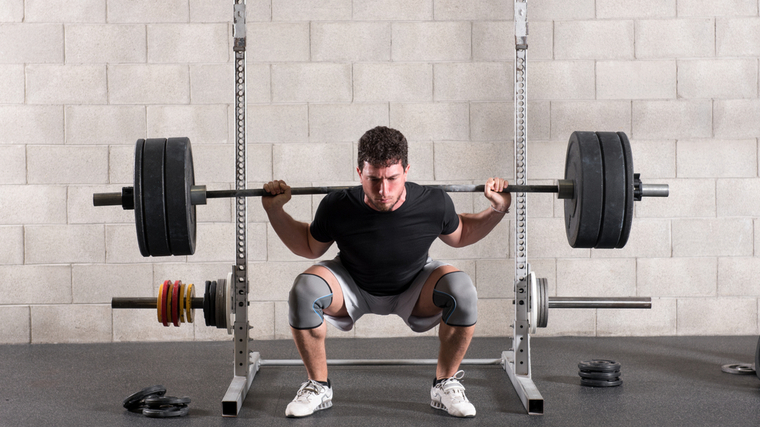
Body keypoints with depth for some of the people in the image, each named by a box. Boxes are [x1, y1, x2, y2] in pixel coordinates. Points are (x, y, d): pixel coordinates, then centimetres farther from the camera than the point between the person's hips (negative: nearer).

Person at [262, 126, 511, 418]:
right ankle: (318, 386, -8)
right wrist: (275, 211, -17)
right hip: (353, 288, 0)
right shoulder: (337, 208, -28)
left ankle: (445, 385, -8)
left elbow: (460, 235, -2)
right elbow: (310, 248, -5)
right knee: (303, 290, -30)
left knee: (461, 290, -30)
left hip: (413, 289, 0)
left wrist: (497, 210, -15)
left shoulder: (434, 205, -27)